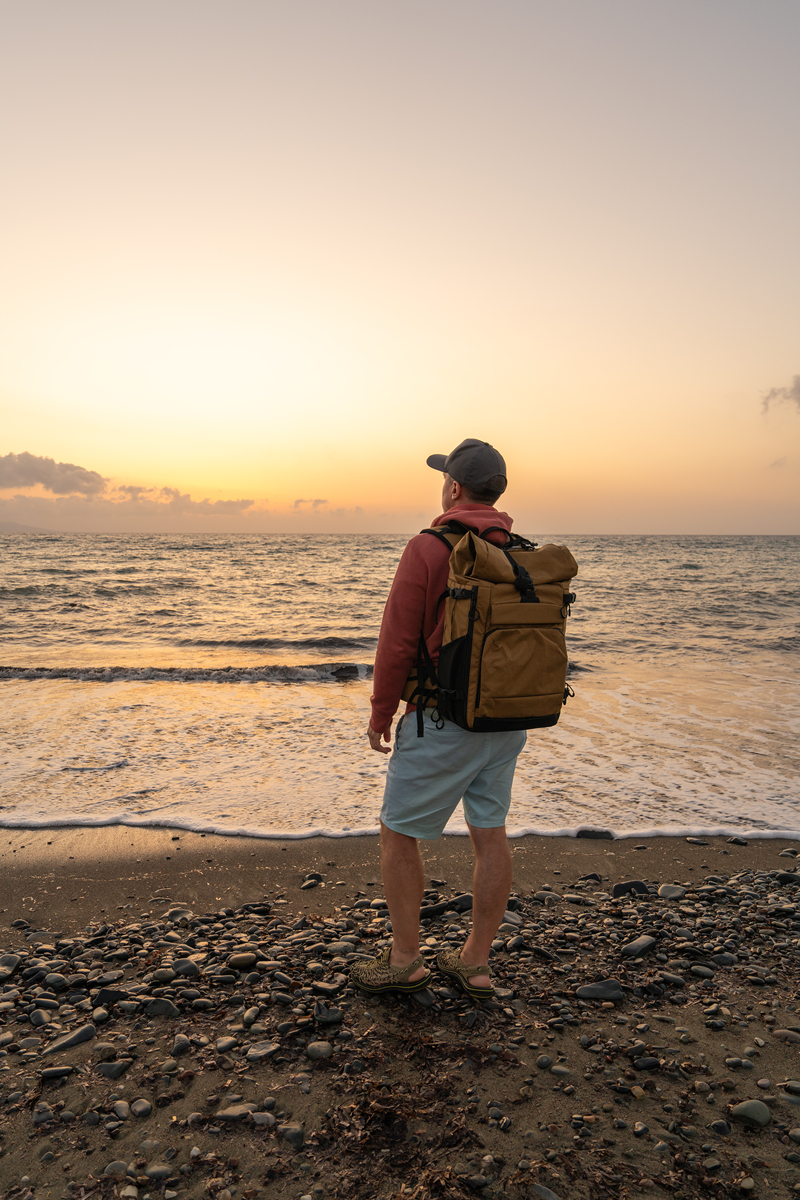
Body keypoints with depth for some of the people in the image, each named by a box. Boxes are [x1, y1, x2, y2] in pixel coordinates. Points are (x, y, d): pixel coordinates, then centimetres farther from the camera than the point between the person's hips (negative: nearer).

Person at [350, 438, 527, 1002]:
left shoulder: (429, 548, -15)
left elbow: (399, 642, -15)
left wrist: (380, 711, -2)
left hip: (444, 720, -7)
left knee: (399, 833, 9)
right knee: (491, 834, 13)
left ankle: (405, 960, 20)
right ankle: (476, 963, 25)